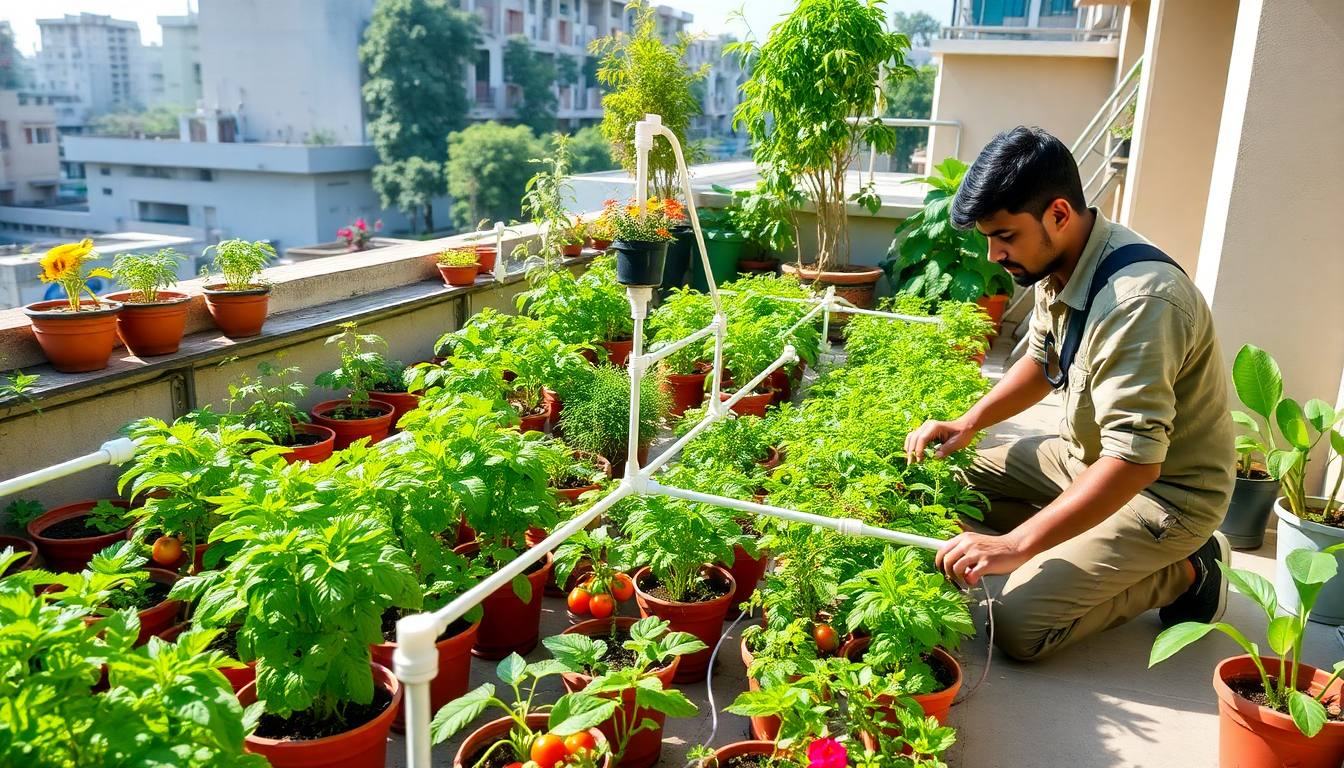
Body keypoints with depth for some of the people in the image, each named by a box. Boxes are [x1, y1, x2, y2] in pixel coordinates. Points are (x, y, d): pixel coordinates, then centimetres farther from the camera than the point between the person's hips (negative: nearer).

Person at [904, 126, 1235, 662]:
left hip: (1166, 490, -9)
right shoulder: (1058, 266, -3)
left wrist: (1015, 545, -38)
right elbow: (1041, 364, 16)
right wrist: (968, 424, 2)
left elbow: (1134, 461, -37)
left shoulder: (1138, 301, -33)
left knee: (1017, 626, -18)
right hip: (1088, 454, 9)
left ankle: (1184, 571, 2)